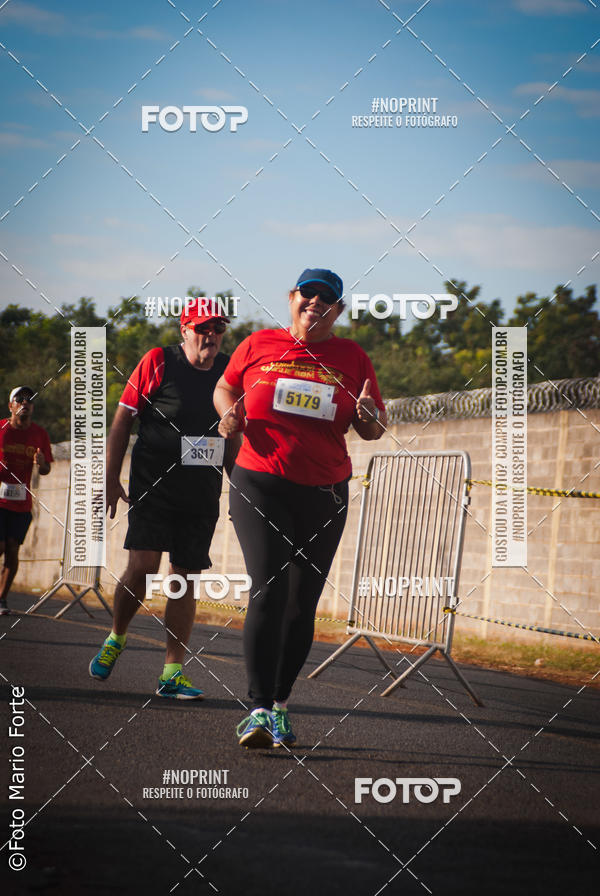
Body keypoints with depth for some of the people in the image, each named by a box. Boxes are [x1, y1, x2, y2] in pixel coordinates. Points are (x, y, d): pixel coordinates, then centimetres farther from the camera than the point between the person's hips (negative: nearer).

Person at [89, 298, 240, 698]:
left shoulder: (230, 370, 8)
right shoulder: (157, 363, -4)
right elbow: (122, 421, 0)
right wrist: (110, 479, -3)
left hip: (203, 493, 4)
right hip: (153, 486, -4)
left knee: (186, 578, 2)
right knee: (143, 567, -13)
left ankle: (173, 673, 5)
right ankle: (116, 638, 15)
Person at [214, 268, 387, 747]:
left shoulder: (352, 358, 7)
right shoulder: (259, 345, 4)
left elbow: (375, 429, 12)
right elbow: (225, 387, 19)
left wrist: (369, 416, -12)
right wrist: (229, 414, -3)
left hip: (324, 494, 2)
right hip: (260, 486, -2)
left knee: (303, 603, 5)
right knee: (269, 589, -16)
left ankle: (281, 703, 21)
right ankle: (259, 709, -17)